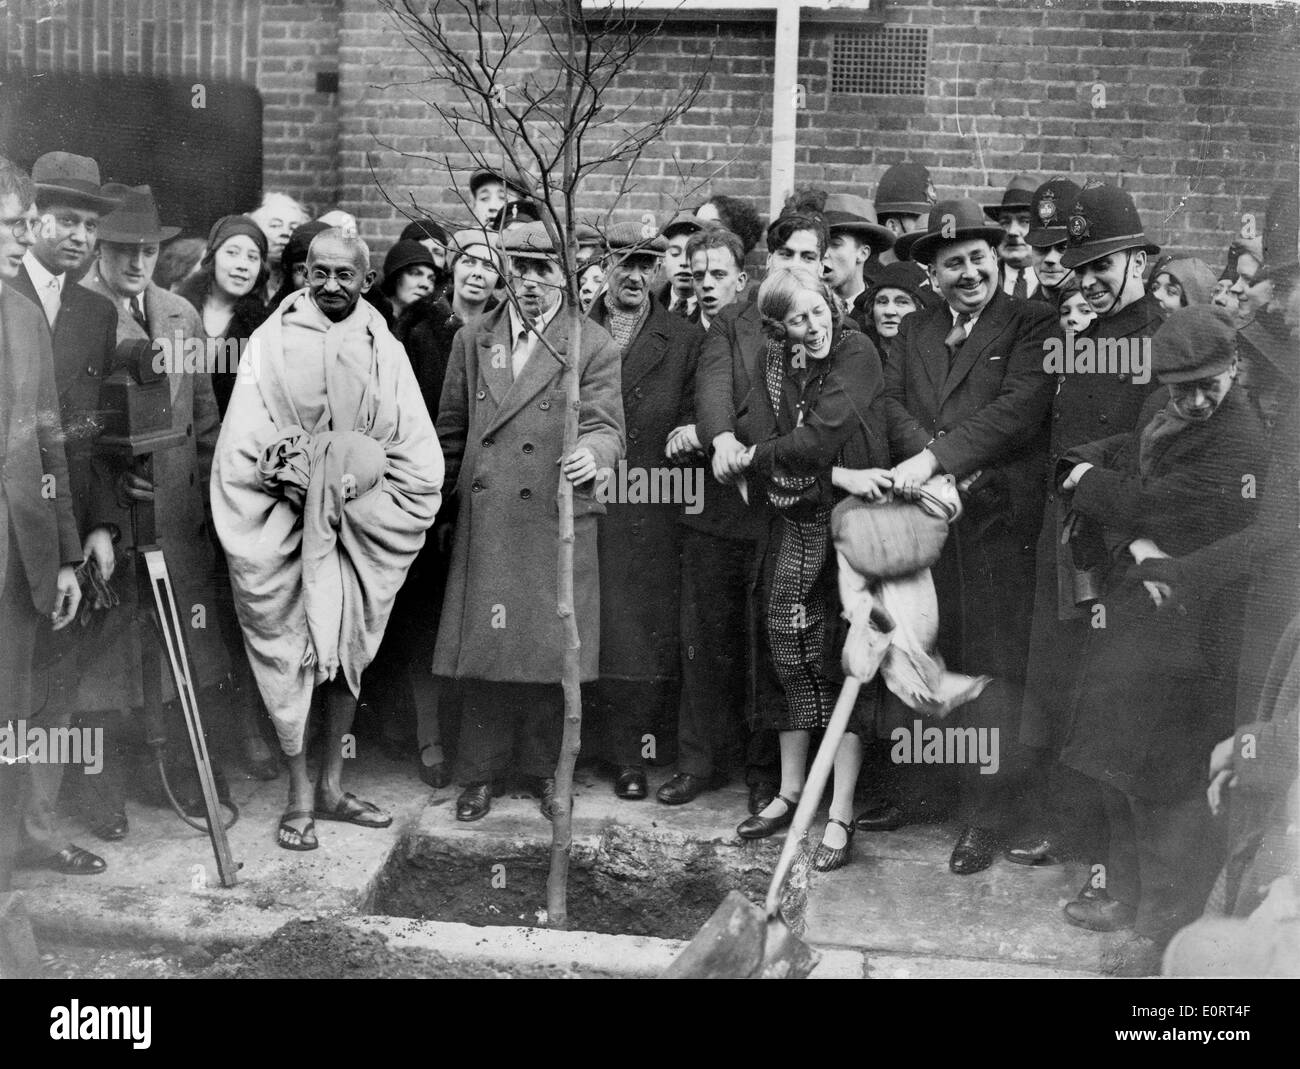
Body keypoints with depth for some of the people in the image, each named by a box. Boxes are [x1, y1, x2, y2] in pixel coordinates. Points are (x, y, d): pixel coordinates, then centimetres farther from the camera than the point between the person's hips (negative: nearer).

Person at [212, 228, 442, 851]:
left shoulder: (384, 350, 5)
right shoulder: (272, 342, -1)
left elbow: (420, 460, 4)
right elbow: (241, 448, -2)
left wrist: (364, 487, -5)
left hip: (359, 528, 3)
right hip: (285, 524, -3)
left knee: (350, 651, 8)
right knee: (290, 653, -1)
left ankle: (331, 785, 20)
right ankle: (299, 797, 8)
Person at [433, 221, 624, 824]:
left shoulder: (593, 346, 1)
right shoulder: (472, 342, 11)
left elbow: (608, 428, -8)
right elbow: (450, 432, 17)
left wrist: (591, 453, -30)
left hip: (558, 523, -2)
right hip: (483, 523, 2)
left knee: (550, 649, 3)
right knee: (482, 646, 4)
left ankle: (547, 769, 21)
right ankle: (480, 773, 18)